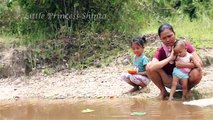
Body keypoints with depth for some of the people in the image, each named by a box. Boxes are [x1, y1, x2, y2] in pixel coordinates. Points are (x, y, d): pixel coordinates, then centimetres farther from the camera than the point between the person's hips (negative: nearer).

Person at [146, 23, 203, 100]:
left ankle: (188, 89, -1)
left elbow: (199, 63, -21)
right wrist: (170, 58, -32)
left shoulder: (184, 45, -12)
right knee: (149, 66, -21)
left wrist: (183, 65, -37)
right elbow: (152, 68, -33)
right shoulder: (160, 52, -11)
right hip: (170, 81, 1)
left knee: (197, 73, -35)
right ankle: (163, 91, -1)